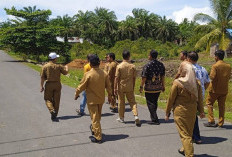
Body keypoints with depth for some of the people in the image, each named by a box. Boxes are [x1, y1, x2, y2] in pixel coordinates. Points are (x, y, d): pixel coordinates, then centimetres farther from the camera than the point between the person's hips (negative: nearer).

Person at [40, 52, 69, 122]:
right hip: (57, 84, 1)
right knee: (56, 100, 9)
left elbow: (42, 77, -6)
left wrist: (41, 86, 0)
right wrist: (66, 67, 28)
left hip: (49, 84, -1)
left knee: (48, 99, 10)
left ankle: (52, 110, -15)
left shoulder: (45, 66, -5)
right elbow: (65, 72, 7)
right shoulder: (58, 66, -4)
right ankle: (54, 116, 15)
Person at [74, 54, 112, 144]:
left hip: (92, 100, -5)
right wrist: (109, 96, 18)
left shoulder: (88, 74, -19)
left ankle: (98, 137, 6)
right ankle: (94, 129, 45)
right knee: (98, 117, 23)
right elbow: (108, 86, 3)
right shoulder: (104, 74, -5)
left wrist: (76, 94, 7)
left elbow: (81, 86, -10)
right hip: (101, 99, 5)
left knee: (95, 118, 3)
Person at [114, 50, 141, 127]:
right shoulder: (133, 66, -4)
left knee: (121, 102, 11)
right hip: (129, 87, 1)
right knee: (132, 102, 8)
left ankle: (121, 118, 22)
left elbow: (116, 78, -10)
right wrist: (133, 87, 12)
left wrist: (115, 88, -4)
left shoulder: (119, 66, -10)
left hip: (121, 87, -1)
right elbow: (134, 78, 1)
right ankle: (136, 116, -8)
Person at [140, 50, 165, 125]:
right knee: (155, 102, 20)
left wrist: (141, 86, -6)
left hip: (149, 88, -6)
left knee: (150, 103, 3)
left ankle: (155, 119, 0)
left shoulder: (147, 66, -15)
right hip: (158, 87, 6)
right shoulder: (161, 65, 2)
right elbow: (163, 76, 10)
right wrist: (163, 85, 20)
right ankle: (152, 116, 34)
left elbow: (144, 78, -14)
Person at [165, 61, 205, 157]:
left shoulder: (177, 83, -15)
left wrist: (167, 112, 1)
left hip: (180, 111, -5)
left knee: (184, 134, 2)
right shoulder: (197, 83, -2)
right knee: (189, 132, 21)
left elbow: (171, 99, -9)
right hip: (192, 111, 5)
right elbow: (200, 99, 6)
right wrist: (201, 111, 19)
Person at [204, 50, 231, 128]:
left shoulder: (215, 66, -15)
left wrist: (210, 75, -1)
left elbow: (212, 77, -22)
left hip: (215, 89, -5)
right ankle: (221, 123, 14)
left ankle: (211, 121, 4)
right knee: (221, 106, 11)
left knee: (209, 103, 9)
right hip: (224, 89, 5)